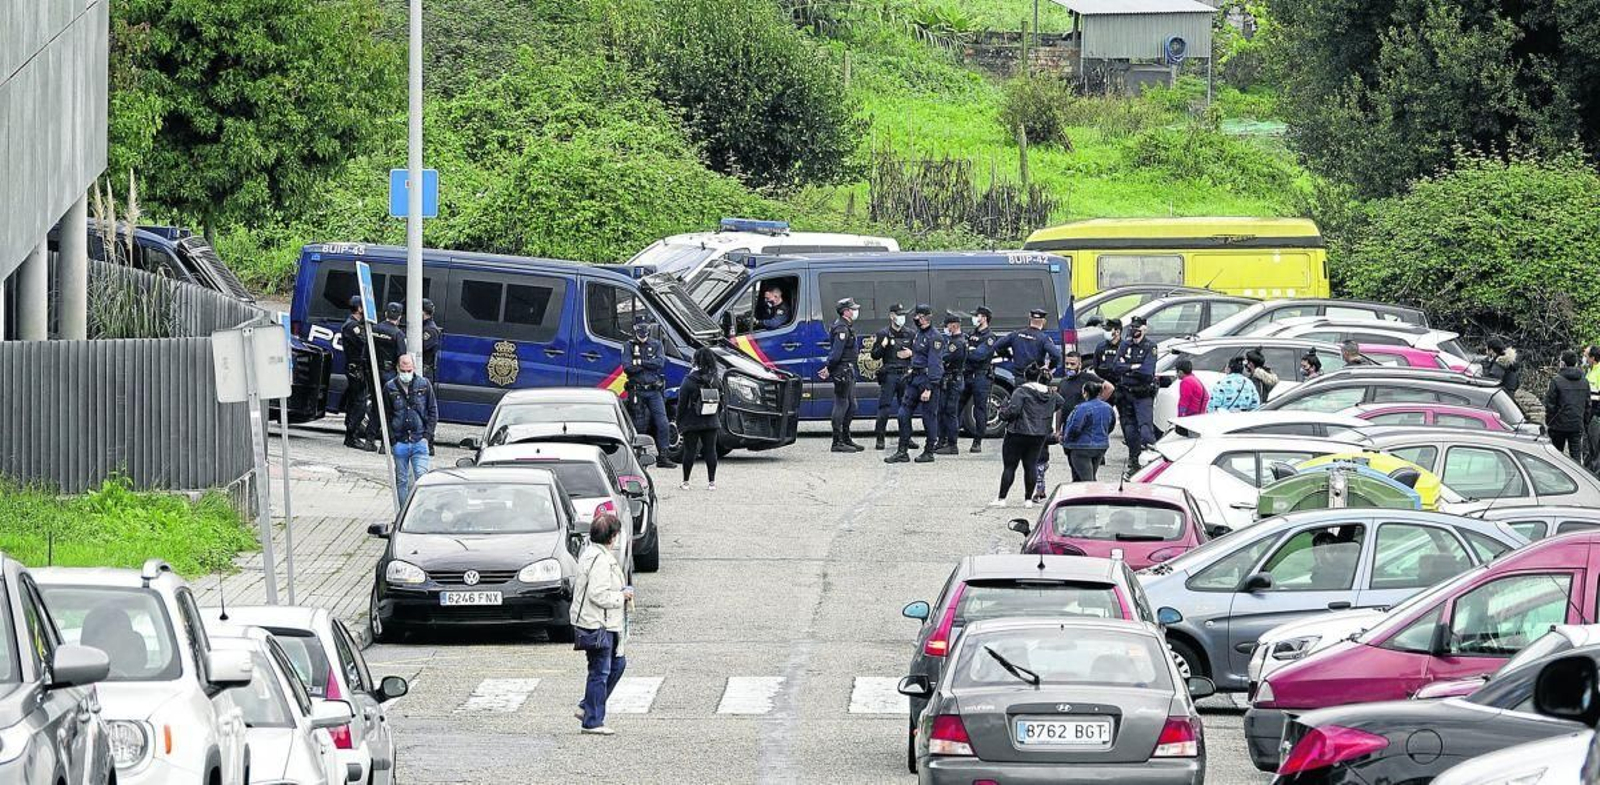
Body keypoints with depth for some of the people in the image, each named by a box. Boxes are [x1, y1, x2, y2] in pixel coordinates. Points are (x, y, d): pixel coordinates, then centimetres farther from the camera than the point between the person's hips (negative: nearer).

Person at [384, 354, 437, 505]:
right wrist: (392, 439, -2)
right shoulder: (390, 388, 1)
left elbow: (433, 411, 8)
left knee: (421, 477, -10)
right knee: (401, 481, 7)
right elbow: (385, 416, 6)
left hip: (419, 441, -1)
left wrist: (427, 435, -1)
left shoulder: (424, 385, 2)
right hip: (399, 443, 1)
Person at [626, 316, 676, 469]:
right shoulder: (630, 346, 5)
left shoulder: (656, 344, 10)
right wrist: (650, 364, -10)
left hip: (655, 391, 1)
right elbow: (628, 367, -9)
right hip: (637, 391, -1)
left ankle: (663, 456, -3)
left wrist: (640, 362, -11)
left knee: (662, 423, -6)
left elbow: (661, 362, -7)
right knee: (639, 425, 1)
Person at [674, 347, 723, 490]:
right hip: (711, 424, 4)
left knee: (689, 451, 3)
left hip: (692, 423, -3)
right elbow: (720, 403, 9)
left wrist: (679, 424, -1)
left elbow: (682, 404, -9)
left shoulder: (689, 381, -11)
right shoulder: (715, 381, 2)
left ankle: (686, 482, 6)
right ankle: (711, 482, 7)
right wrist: (718, 419, 18)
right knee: (710, 450, 6)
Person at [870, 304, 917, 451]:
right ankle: (879, 438, -2)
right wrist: (882, 346, -16)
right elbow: (874, 356, 1)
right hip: (889, 375, -3)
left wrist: (911, 353, -2)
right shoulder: (882, 334, 2)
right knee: (884, 407, -7)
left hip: (905, 375, 3)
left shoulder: (909, 334, 11)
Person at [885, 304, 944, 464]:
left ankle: (929, 452, 9)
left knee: (929, 416, 0)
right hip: (914, 379, 9)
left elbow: (934, 364, -18)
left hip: (928, 379, -9)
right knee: (904, 413, 4)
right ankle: (903, 451, 8)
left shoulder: (934, 337, -14)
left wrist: (929, 388, -21)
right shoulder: (919, 334, 14)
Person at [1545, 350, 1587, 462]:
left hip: (1559, 425, -3)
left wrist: (1547, 423, 1)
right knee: (1576, 455, 4)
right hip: (1577, 426, 4)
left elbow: (1550, 405, -9)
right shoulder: (1584, 382, 4)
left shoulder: (1556, 381, -11)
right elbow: (1587, 405, 11)